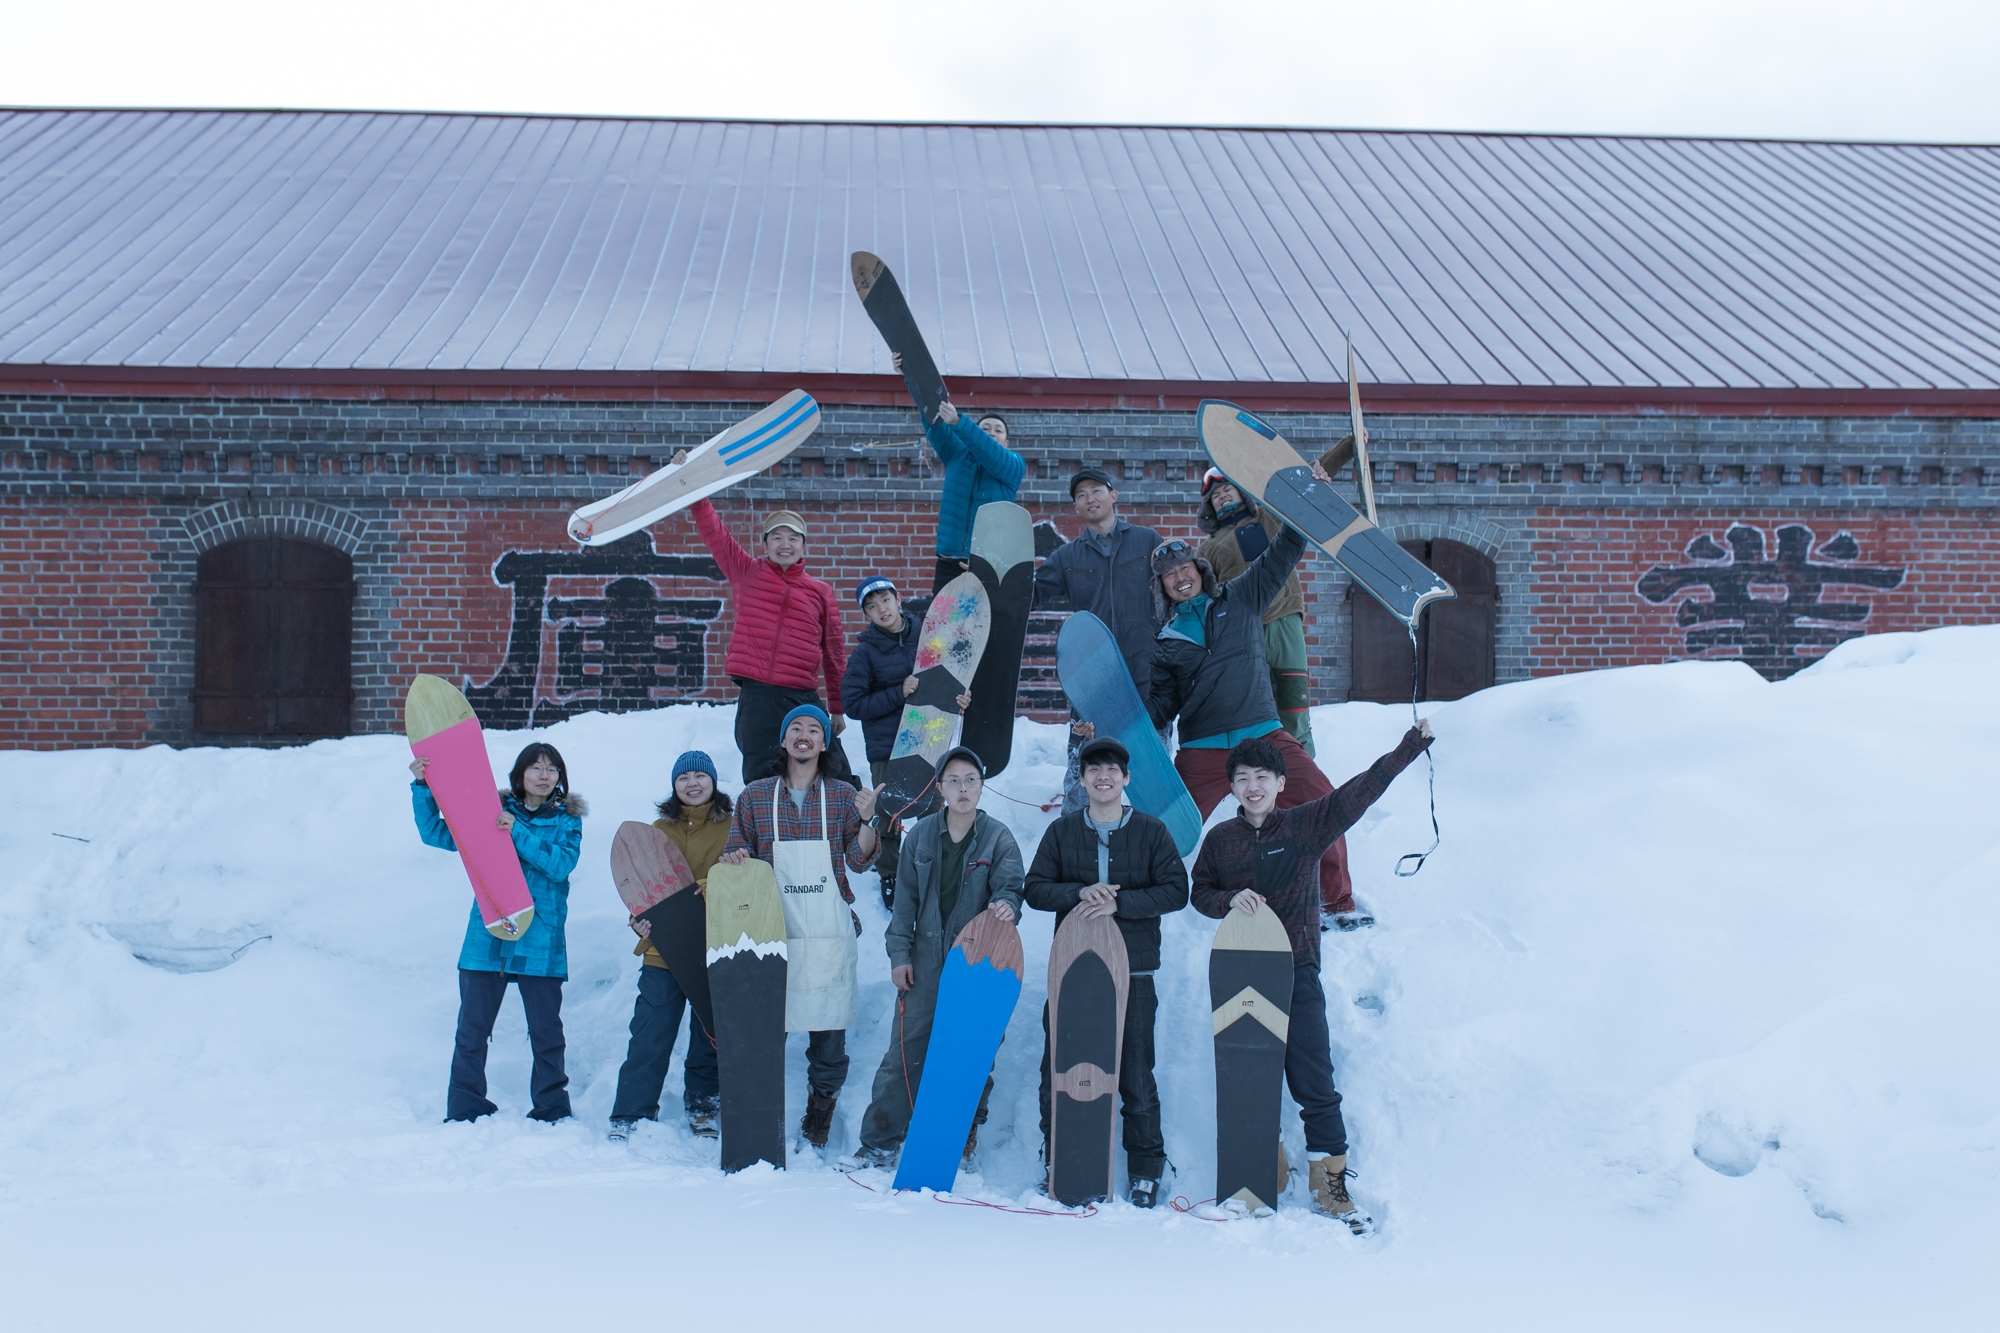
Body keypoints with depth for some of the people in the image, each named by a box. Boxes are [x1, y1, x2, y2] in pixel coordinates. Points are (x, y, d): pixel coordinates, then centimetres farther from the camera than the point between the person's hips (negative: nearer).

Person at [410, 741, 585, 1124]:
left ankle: (552, 1110, 15)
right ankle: (464, 1112, 8)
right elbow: (435, 833, 8)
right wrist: (422, 787, -4)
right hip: (487, 936, 1)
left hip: (541, 941, -1)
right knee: (472, 1030, 1)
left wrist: (518, 832, -18)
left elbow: (561, 864, -12)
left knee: (546, 1032, 4)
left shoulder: (567, 821, 6)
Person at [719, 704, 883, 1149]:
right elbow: (734, 854, 14)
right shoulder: (756, 796, 9)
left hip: (828, 933, 0)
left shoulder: (842, 796, 8)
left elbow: (859, 861, 5)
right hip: (773, 930, 0)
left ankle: (819, 1114, 17)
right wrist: (734, 859, -8)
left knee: (829, 1027, 0)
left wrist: (866, 818, -11)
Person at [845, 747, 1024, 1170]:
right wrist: (899, 952, 2)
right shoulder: (922, 834, 5)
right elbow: (906, 896, 8)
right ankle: (880, 1141, 10)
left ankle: (965, 1142, 18)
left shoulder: (998, 838, -1)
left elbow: (1009, 886, -5)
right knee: (904, 1052, 2)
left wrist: (1006, 905, -29)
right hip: (924, 964, 2)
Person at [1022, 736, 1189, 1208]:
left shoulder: (1151, 832, 3)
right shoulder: (1061, 831, 7)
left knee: (1135, 1076, 2)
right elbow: (1036, 889, 3)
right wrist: (1080, 892, -15)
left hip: (1133, 971, -2)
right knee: (1057, 1071, 4)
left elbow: (1175, 891, -5)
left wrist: (1118, 903, -16)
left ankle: (1146, 1171, 15)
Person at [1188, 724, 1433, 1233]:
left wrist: (1412, 746, -12)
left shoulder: (1305, 826, 2)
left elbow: (1360, 791, -4)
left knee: (1314, 1084, -5)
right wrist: (1231, 898, -10)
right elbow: (1200, 893, 12)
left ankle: (1330, 1185, 1)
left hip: (1297, 975, -2)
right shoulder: (1219, 839, 8)